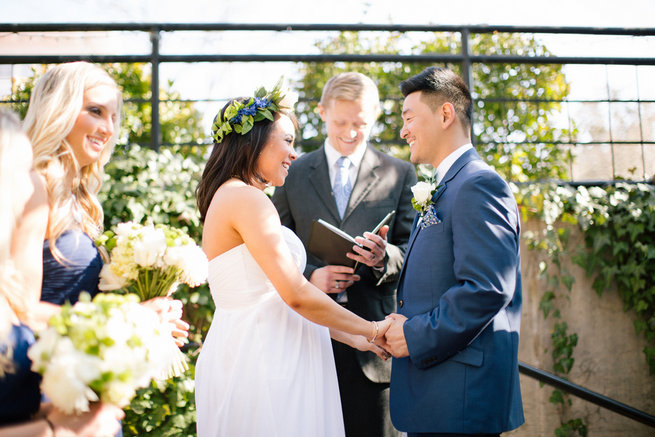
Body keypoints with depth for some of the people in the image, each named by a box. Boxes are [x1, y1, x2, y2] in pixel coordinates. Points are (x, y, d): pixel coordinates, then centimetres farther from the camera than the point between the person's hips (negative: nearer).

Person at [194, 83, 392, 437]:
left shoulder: (227, 197, 16)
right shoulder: (247, 199, -14)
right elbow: (297, 296, -19)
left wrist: (352, 337, 12)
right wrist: (371, 329, -7)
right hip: (261, 364, -10)